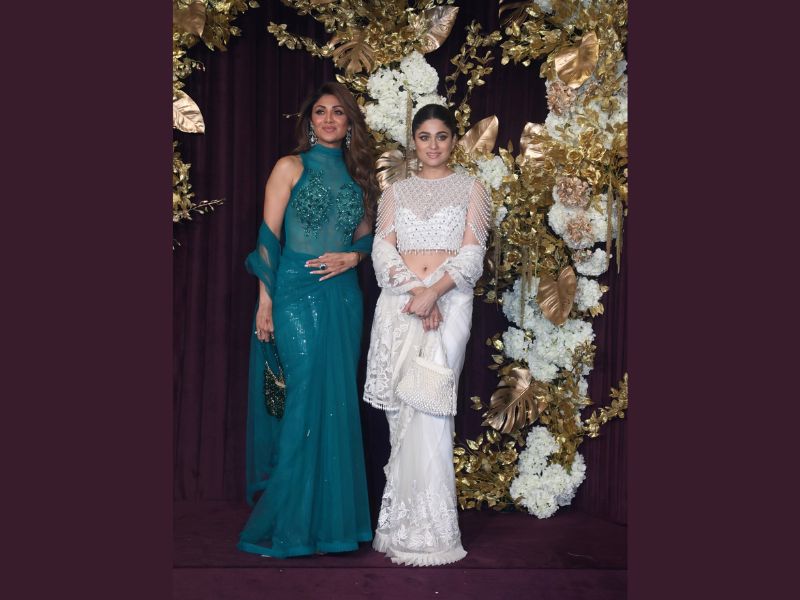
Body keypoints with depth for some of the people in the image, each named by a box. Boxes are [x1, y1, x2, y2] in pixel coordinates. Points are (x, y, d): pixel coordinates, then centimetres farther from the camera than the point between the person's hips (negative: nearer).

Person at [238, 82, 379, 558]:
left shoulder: (357, 175, 16)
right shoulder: (291, 167, 3)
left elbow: (366, 234, 20)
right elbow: (269, 237, -3)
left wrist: (352, 256, -4)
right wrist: (265, 300, -10)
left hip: (343, 294, 5)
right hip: (296, 293, -4)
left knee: (338, 401, 4)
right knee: (307, 397, -8)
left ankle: (331, 516, 15)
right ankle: (291, 523, 3)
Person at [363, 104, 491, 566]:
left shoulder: (470, 189, 11)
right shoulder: (396, 192, 17)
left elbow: (472, 254, 0)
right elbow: (383, 249, 4)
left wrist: (434, 292, -16)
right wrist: (415, 289, -13)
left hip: (449, 301, -3)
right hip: (399, 303, 3)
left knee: (427, 410, -11)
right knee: (403, 411, 0)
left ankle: (430, 532, -6)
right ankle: (406, 524, 9)